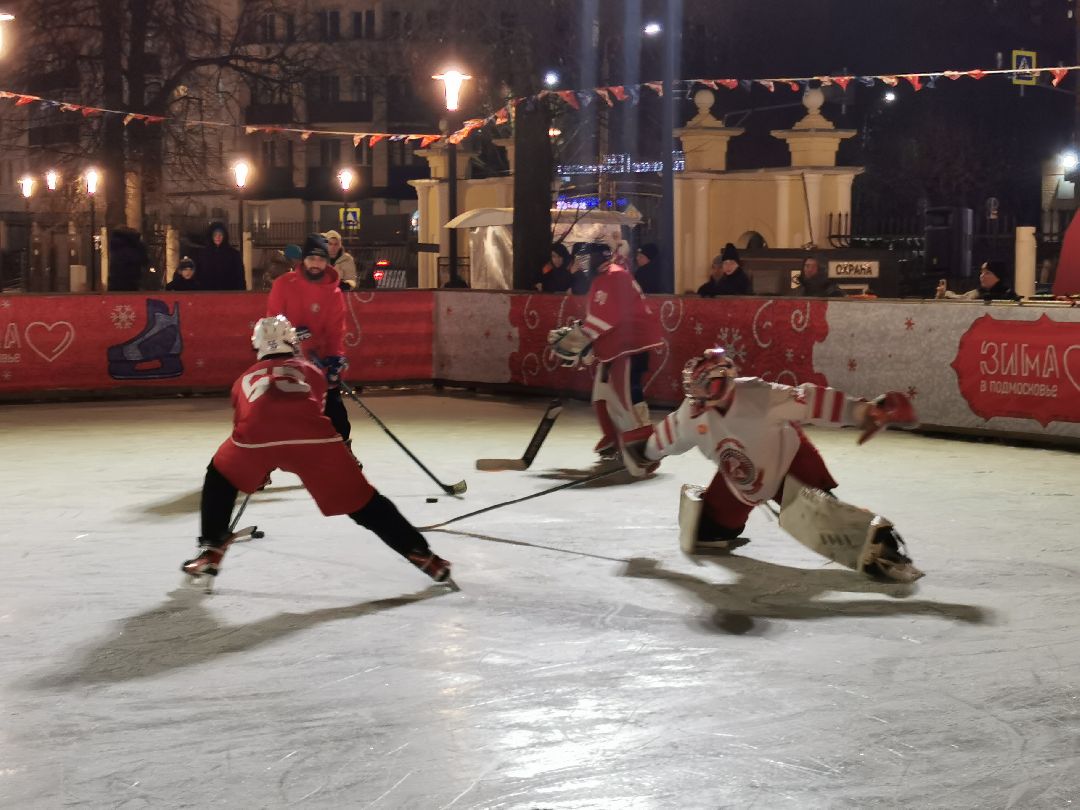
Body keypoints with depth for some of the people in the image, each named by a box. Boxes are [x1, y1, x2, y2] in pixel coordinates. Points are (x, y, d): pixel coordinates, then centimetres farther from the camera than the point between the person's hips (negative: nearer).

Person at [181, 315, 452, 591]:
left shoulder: (246, 378, 38)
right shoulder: (312, 372, 36)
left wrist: (256, 469, 64)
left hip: (256, 435, 1)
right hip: (313, 438, 0)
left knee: (220, 477, 31)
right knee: (362, 500, 12)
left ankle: (210, 552, 25)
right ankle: (423, 555, 11)